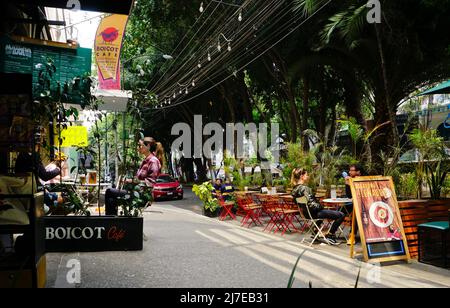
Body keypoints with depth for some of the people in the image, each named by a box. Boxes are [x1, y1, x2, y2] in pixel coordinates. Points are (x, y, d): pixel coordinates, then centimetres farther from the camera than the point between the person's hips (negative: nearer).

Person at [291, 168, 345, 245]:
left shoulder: (295, 189, 2)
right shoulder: (305, 188, -24)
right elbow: (311, 204, -30)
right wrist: (320, 206, -10)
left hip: (306, 213, 10)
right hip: (314, 213, -10)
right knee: (341, 215, -12)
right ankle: (330, 235, 2)